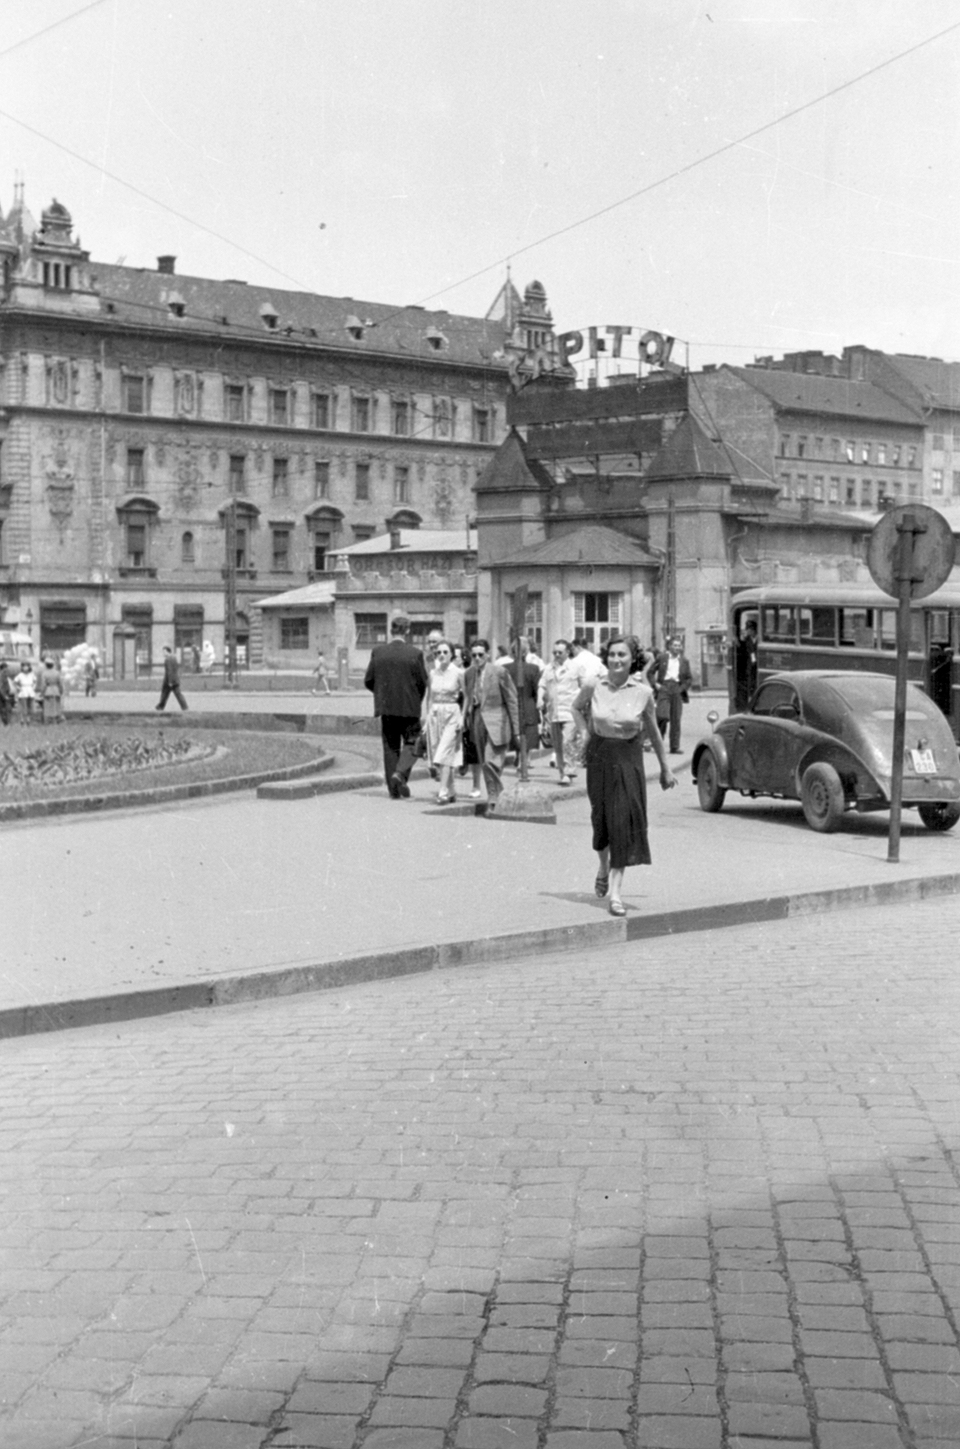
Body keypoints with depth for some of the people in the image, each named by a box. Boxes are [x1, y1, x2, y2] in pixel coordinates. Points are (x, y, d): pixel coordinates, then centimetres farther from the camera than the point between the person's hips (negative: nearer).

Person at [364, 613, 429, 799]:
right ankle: (400, 774, -14)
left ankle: (394, 790, 9)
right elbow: (422, 682, -5)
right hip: (410, 708, -2)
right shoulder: (415, 654, -10)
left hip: (386, 707, 2)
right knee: (410, 743, 11)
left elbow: (368, 680, 1)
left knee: (390, 747, 10)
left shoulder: (378, 651, -4)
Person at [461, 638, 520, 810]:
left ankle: (494, 799, -5)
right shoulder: (469, 674, 9)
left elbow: (512, 701, -5)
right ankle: (494, 799, 22)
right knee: (486, 764, 11)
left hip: (495, 723, -6)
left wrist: (516, 730, -6)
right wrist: (464, 723, 10)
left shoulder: (499, 672, -8)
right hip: (477, 722, 6)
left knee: (491, 762, -16)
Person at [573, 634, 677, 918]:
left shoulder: (643, 692, -7)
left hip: (628, 758, -1)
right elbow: (578, 706, 19)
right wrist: (589, 729, 6)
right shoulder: (594, 687, -5)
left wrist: (665, 768, 10)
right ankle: (603, 866, 42)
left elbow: (653, 731, 5)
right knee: (601, 817, 11)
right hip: (599, 755, 1)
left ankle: (615, 892, -7)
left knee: (623, 821, -7)